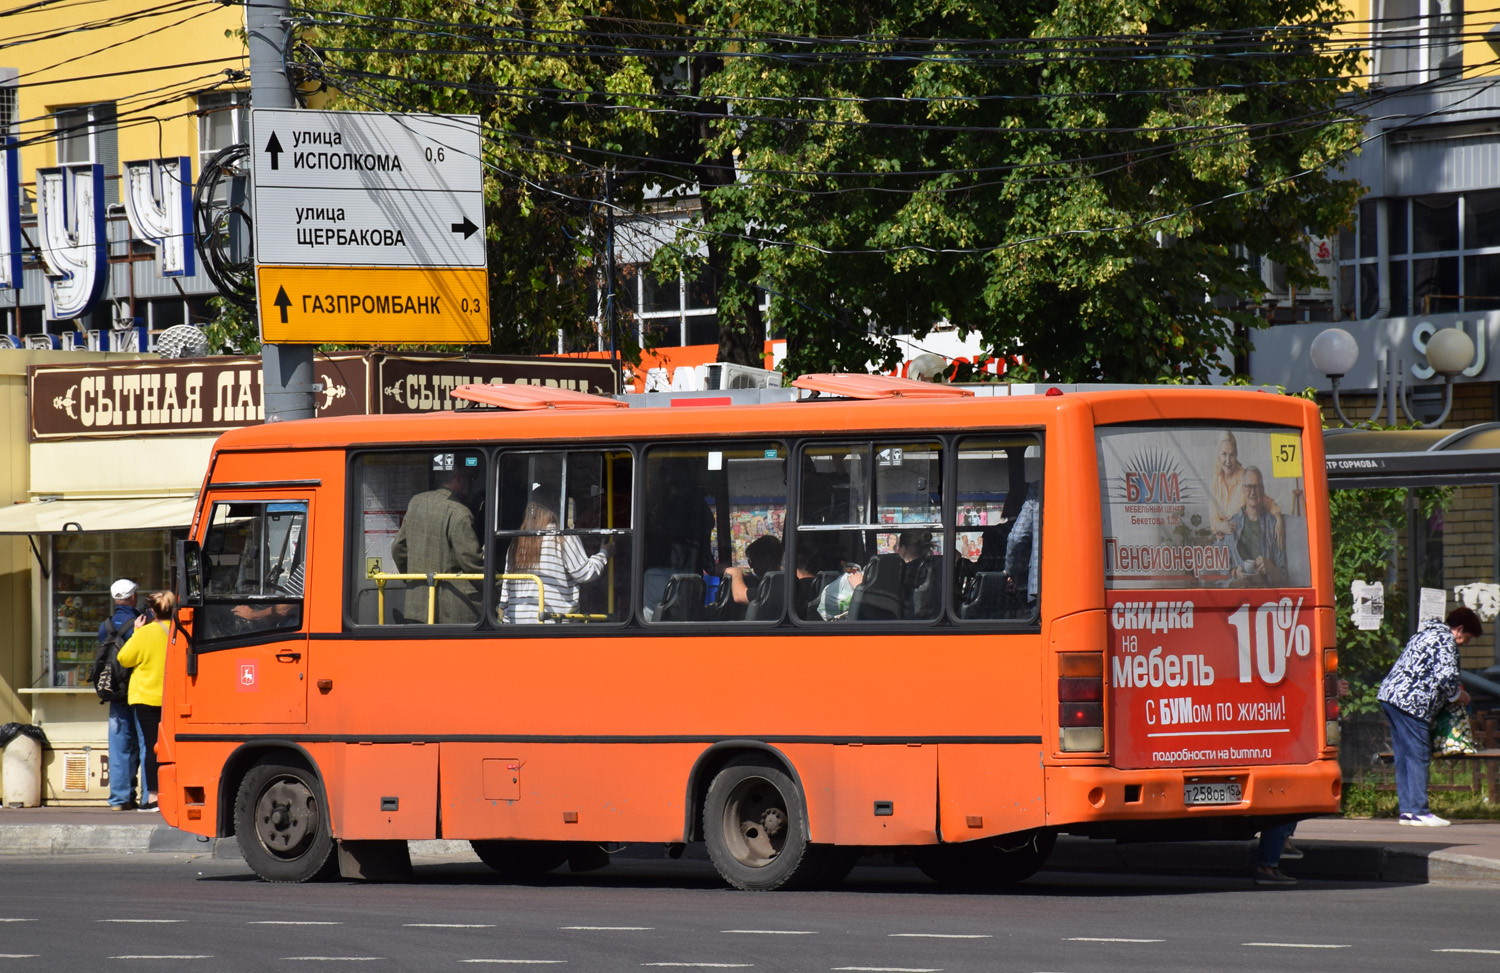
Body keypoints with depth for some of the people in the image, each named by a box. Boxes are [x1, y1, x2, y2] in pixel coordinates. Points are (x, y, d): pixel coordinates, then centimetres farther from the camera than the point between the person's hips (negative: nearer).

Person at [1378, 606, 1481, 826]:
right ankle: (1419, 812, -8)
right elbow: (1446, 677, -17)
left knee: (1404, 757, 11)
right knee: (1418, 756, -7)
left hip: (1389, 693, 10)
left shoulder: (1428, 633, 24)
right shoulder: (1446, 640, -7)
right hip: (1410, 702, -10)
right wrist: (1459, 695, 3)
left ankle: (1407, 810, 12)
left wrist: (1452, 689, 24)